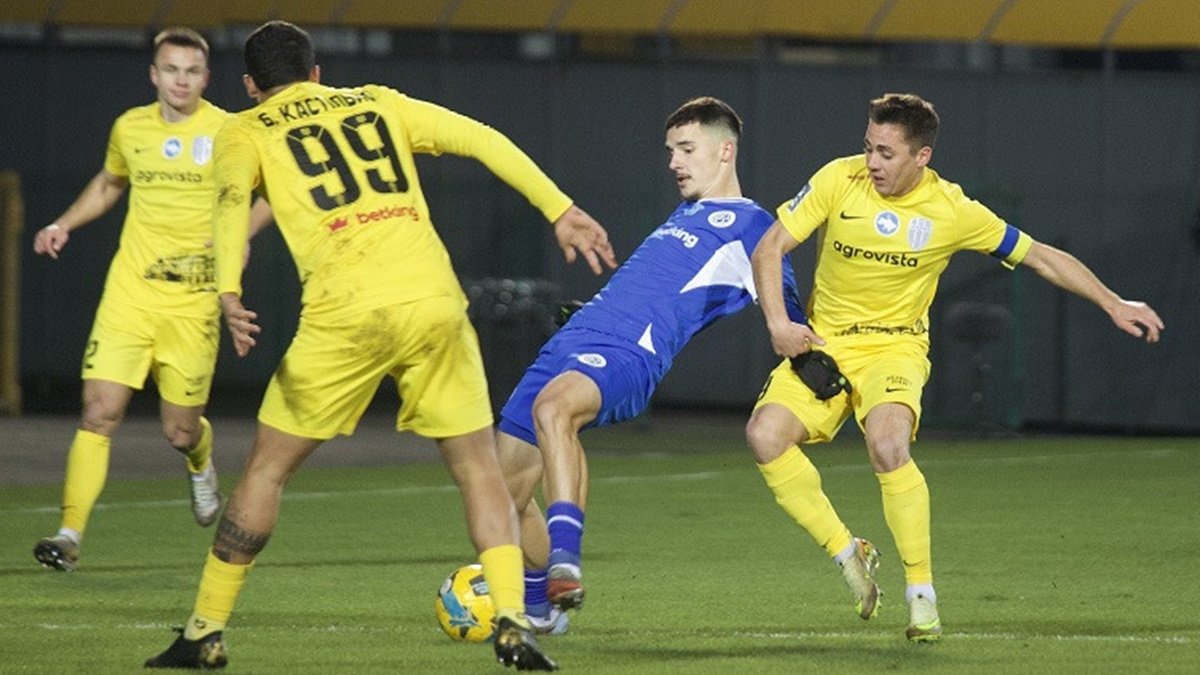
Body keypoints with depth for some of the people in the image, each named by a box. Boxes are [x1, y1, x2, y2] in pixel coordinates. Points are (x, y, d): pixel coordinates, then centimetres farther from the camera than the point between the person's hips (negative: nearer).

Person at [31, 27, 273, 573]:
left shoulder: (227, 133, -5)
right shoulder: (130, 128, 6)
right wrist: (64, 225, 12)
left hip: (193, 302, -2)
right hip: (128, 296, 2)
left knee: (180, 430, 4)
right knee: (99, 414, -12)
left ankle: (201, 467, 42)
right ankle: (70, 535, -13)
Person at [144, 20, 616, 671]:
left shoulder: (244, 132, 16)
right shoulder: (379, 103, 25)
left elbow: (233, 197, -5)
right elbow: (484, 140, 16)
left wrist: (229, 291, -18)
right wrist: (560, 210, 15)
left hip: (345, 314, -2)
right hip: (434, 301, 2)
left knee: (266, 468, 13)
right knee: (478, 467, 13)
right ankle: (512, 623, -4)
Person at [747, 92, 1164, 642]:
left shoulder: (951, 211, -8)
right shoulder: (839, 180, -7)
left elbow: (1041, 257, 2)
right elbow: (770, 249, -3)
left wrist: (1114, 304, 0)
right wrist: (777, 322, -17)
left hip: (894, 349, -2)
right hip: (822, 345, 2)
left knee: (887, 443, -32)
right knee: (765, 433, -23)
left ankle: (921, 592, -19)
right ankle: (848, 554, -5)